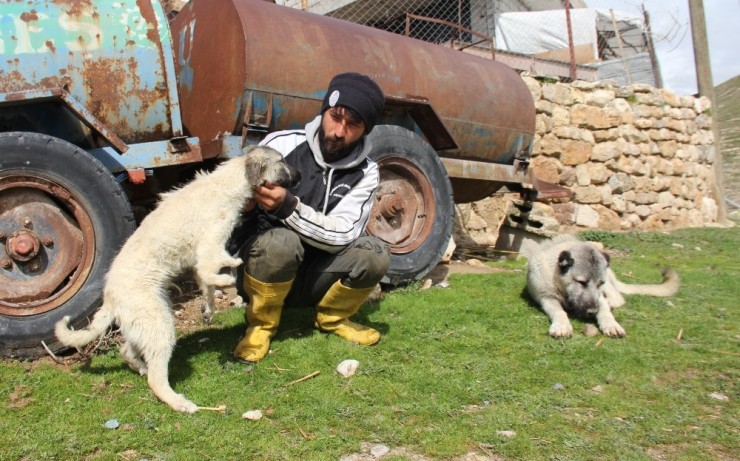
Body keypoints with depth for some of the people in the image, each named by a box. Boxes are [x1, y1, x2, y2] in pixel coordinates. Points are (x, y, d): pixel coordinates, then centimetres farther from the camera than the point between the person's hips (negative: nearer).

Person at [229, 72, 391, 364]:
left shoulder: (365, 172, -6)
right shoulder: (282, 144, -12)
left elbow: (341, 234, -19)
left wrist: (288, 207, -35)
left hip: (312, 277, 2)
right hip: (261, 270, -2)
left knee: (375, 254, -21)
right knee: (282, 241, -35)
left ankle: (331, 317, 9)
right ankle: (261, 324, -5)